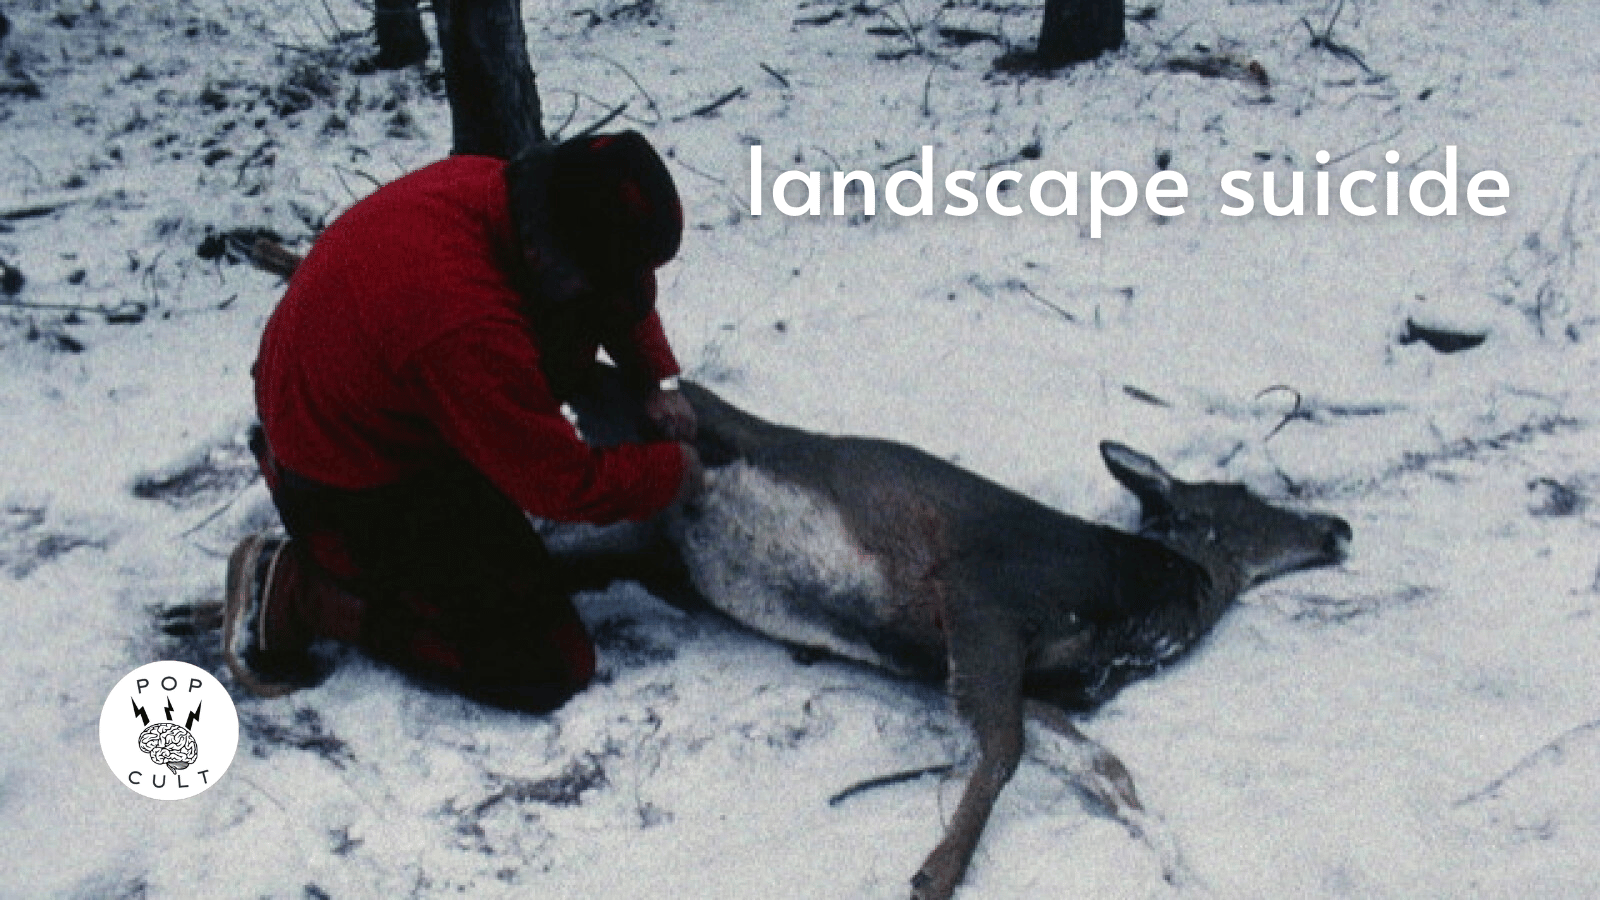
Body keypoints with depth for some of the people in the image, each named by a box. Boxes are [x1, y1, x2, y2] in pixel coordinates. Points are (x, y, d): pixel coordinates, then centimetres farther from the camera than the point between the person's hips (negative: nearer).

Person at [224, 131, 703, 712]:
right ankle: (295, 591, -4)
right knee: (549, 668, -7)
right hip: (350, 492, -9)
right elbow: (565, 486, -26)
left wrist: (657, 380, 0)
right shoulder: (469, 328, -39)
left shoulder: (499, 186, -14)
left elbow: (625, 288, 8)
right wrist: (672, 473, -11)